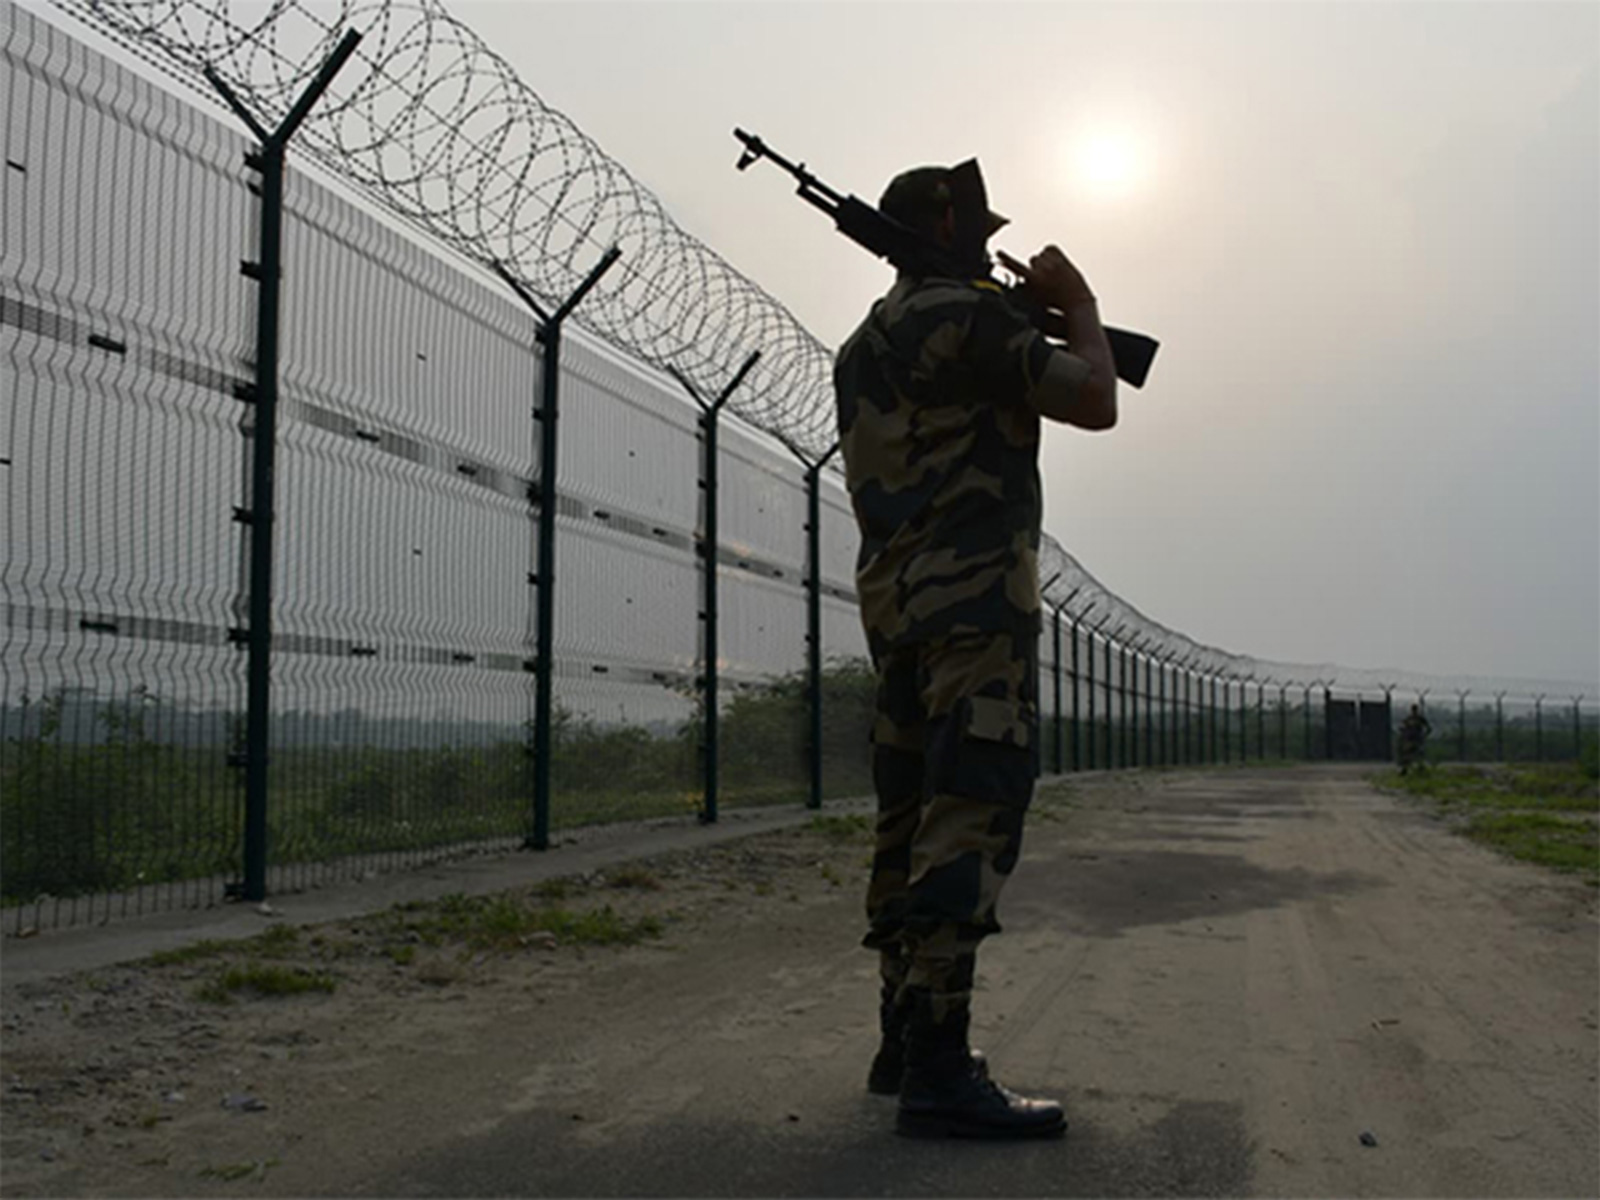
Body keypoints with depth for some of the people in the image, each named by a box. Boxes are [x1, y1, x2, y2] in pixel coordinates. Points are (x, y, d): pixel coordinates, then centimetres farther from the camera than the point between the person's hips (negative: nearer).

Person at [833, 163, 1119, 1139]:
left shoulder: (863, 345, 21)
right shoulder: (969, 315, -6)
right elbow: (1096, 403, -6)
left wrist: (1027, 311, 25)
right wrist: (1079, 305, 11)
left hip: (895, 603, 10)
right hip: (974, 596, -9)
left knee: (915, 819, 10)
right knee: (971, 817, -13)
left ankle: (905, 1044, 17)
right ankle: (939, 1072, -15)